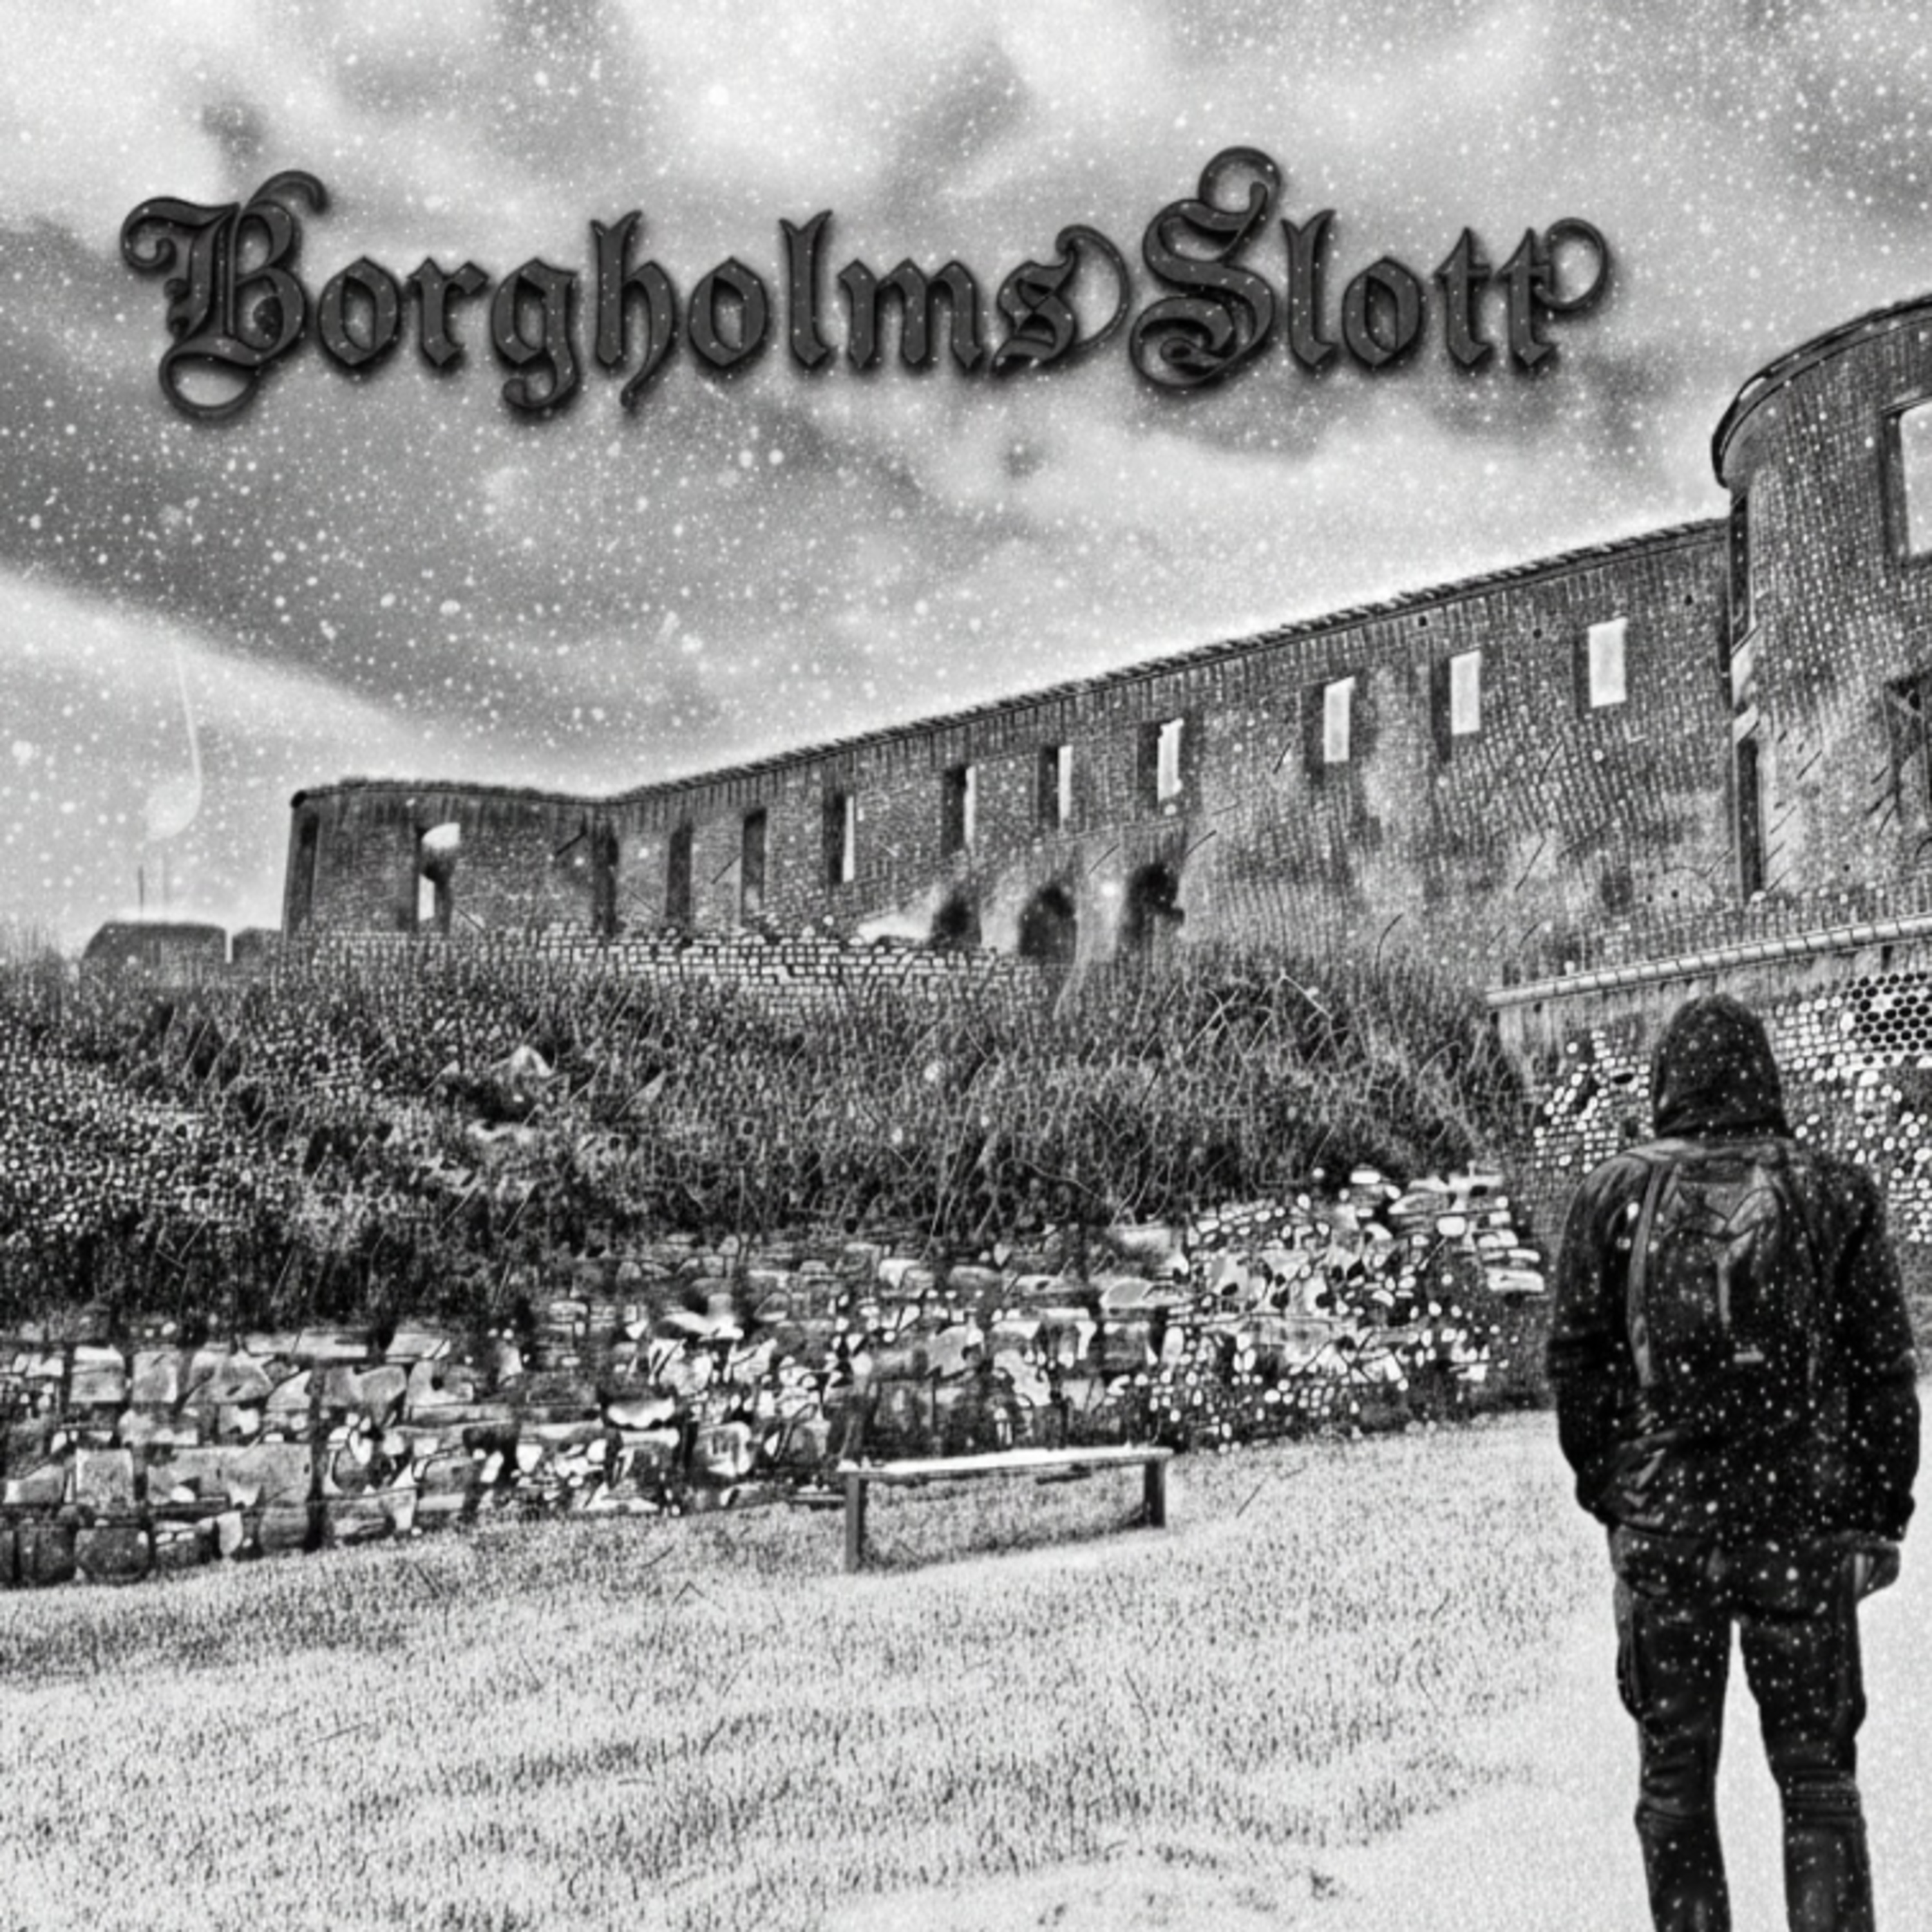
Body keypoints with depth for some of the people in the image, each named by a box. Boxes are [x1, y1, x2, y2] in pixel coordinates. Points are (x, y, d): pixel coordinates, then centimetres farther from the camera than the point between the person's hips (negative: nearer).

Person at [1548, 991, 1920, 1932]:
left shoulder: (1615, 1193, -2)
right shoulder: (1835, 1193, -2)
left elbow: (1576, 1356, 2)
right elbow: (1884, 1367, 0)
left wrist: (1603, 1485, 12)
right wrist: (1881, 1512, 9)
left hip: (1661, 1526, 0)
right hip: (1802, 1525, 0)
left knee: (1673, 1773, 13)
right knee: (1817, 1773, 11)